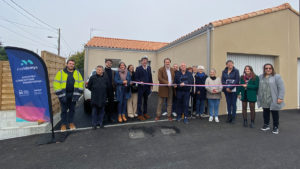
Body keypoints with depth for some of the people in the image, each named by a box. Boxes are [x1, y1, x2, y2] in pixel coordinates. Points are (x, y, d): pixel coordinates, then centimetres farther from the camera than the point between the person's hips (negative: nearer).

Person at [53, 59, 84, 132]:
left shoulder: (77, 73, 6)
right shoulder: (61, 73, 0)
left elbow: (81, 83, 2)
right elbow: (56, 84, -5)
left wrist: (77, 94, -7)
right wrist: (61, 95, -13)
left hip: (73, 95, 2)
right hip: (63, 95, -2)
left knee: (72, 109, 12)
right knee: (64, 110, 6)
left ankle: (71, 123, 26)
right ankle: (63, 124, 20)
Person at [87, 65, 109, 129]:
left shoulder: (106, 77, 0)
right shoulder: (92, 77, -2)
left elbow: (108, 86, 7)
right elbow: (89, 86, 5)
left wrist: (103, 91, 7)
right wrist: (94, 91, 7)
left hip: (103, 97, 1)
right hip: (94, 98, -1)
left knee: (101, 111, 10)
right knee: (94, 111, 4)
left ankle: (100, 122, 22)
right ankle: (94, 124, 13)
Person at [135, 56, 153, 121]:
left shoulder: (149, 68, 10)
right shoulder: (138, 68, -5)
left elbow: (150, 77, 13)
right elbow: (136, 78, -7)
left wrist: (151, 85, 9)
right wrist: (140, 82, -24)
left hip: (147, 87, 5)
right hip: (141, 87, -5)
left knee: (146, 101, 15)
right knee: (140, 101, 3)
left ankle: (145, 113, 28)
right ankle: (140, 115, 12)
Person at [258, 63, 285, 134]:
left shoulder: (277, 77, -5)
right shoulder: (261, 77, 9)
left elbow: (281, 88, -10)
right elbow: (259, 87, 12)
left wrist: (280, 98, -16)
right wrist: (259, 97, 9)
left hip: (273, 100, -4)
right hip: (264, 100, 4)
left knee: (275, 113, 6)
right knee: (265, 112, 13)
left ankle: (275, 127, 19)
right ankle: (266, 125, 27)